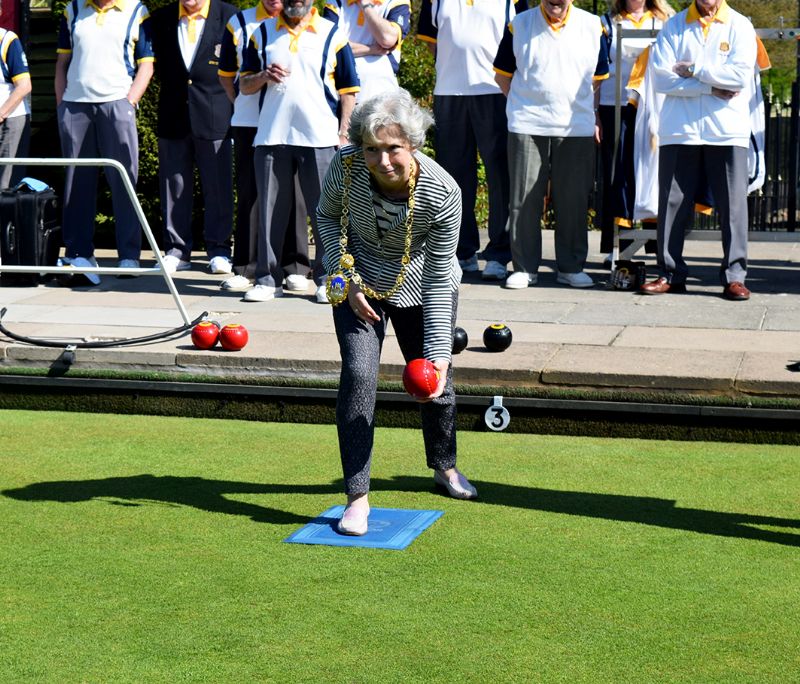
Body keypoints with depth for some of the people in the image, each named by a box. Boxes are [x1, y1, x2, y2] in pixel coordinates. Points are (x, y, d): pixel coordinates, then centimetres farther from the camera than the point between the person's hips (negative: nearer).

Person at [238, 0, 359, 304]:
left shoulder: (332, 35, 5)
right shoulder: (262, 33, 11)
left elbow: (348, 90, 6)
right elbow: (244, 85, 14)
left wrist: (343, 133, -3)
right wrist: (263, 76, -8)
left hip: (320, 139, -2)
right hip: (271, 138, 2)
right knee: (270, 211, 4)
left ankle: (327, 279, 9)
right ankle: (267, 279, 11)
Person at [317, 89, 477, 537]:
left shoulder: (443, 193, -32)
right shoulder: (346, 167, -28)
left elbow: (439, 281, -22)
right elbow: (327, 215, -4)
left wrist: (438, 352, -25)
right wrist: (348, 277, -15)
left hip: (420, 287, 0)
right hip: (359, 281, 0)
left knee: (435, 380, 11)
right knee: (359, 375, -16)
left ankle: (445, 467, 41)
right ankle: (357, 497, -9)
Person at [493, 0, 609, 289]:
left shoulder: (593, 27, 5)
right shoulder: (519, 25, 3)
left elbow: (600, 79, 14)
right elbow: (502, 75, 12)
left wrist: (595, 119, 9)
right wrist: (523, 105, 5)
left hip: (578, 129, 1)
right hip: (527, 127, -1)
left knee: (574, 201, 5)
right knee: (524, 200, 1)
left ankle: (571, 266, 16)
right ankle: (524, 267, 10)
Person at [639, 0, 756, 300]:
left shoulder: (740, 26, 5)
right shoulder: (674, 26, 7)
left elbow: (741, 75, -9)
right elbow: (661, 77, -4)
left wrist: (693, 70, -7)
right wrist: (712, 87, -9)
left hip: (727, 131, -1)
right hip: (679, 130, 1)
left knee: (733, 204, -2)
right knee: (672, 204, 3)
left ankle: (734, 276, 3)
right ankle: (671, 273, 11)